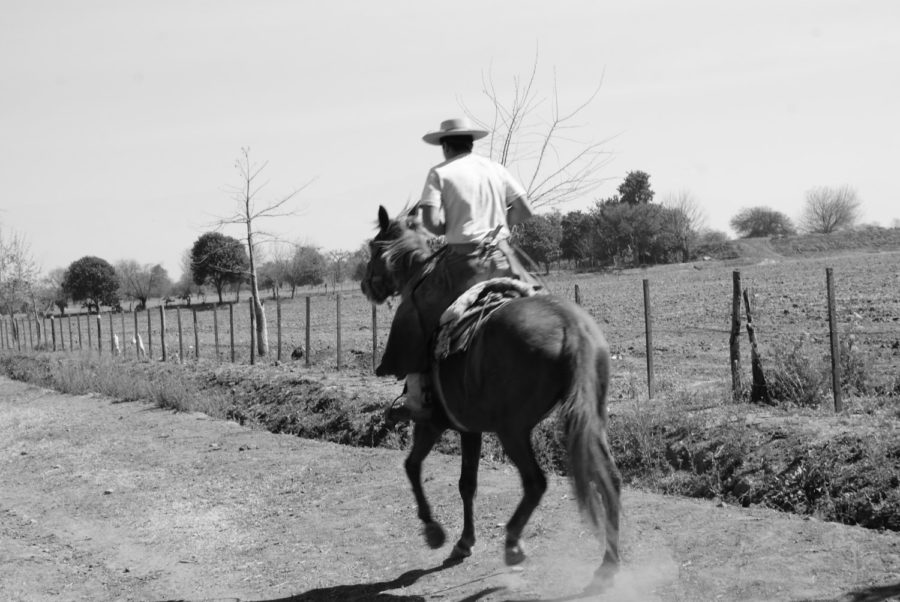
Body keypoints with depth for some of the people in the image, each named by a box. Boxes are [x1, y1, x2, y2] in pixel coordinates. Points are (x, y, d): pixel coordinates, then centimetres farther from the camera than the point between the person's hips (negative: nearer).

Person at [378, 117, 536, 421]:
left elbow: (431, 221, -11)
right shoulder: (496, 169, 11)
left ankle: (417, 397, -4)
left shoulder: (440, 173, 0)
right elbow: (525, 210, 8)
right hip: (502, 257, 4)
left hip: (461, 259, -3)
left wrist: (447, 230, 9)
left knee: (414, 315, 4)